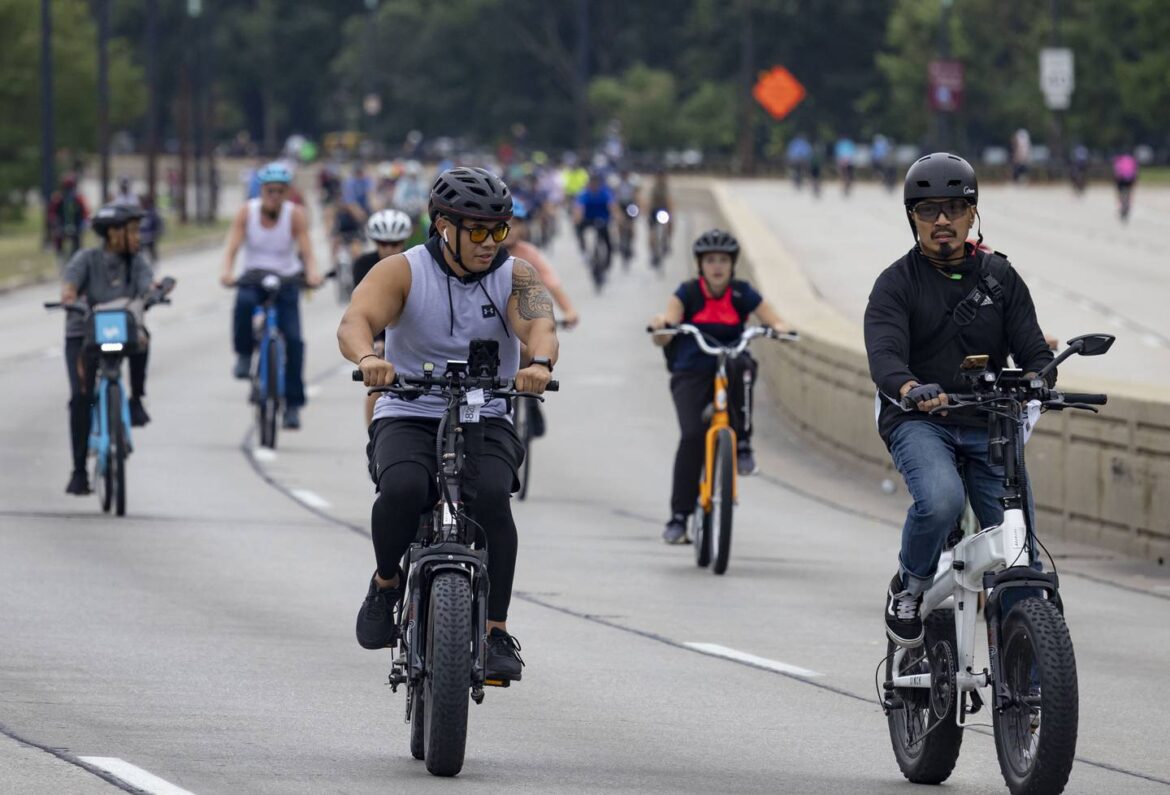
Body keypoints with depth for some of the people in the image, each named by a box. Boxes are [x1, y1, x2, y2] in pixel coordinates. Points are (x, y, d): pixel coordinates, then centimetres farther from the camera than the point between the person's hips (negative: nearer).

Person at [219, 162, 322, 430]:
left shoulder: (295, 215, -11)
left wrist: (312, 274, -41)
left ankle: (293, 405, -3)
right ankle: (244, 355, -10)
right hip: (254, 277, 0)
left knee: (293, 339, -14)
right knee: (244, 302, -36)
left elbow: (306, 250, -20)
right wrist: (227, 272, -39)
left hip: (286, 280, 0)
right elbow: (232, 247, -19)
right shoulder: (247, 212, -10)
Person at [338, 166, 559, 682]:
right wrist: (367, 358, -44)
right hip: (408, 418, -1)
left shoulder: (514, 276, 1)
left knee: (492, 498, -30)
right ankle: (386, 583, -2)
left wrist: (539, 362, -43)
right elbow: (355, 320, -20)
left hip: (486, 421, 1)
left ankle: (496, 634, -21)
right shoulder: (403, 272, -4)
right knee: (402, 490, -33)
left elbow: (539, 324, -18)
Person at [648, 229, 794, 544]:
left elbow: (776, 321, -5)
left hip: (729, 370, 1)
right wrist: (660, 325, -37)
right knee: (692, 435, -22)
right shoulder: (687, 294, -3)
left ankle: (743, 445, -21)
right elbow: (662, 339, -13)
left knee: (743, 366, -34)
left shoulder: (742, 294, 0)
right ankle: (678, 517, -16)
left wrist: (780, 328, -29)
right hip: (692, 375, -1)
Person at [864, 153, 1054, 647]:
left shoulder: (1001, 278, 11)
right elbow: (884, 355, -17)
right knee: (940, 500, -34)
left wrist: (1037, 378, -21)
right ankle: (910, 587, -4)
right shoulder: (897, 284, 0)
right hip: (918, 422, -3)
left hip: (988, 425, 3)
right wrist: (911, 389, -40)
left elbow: (1033, 350, 5)